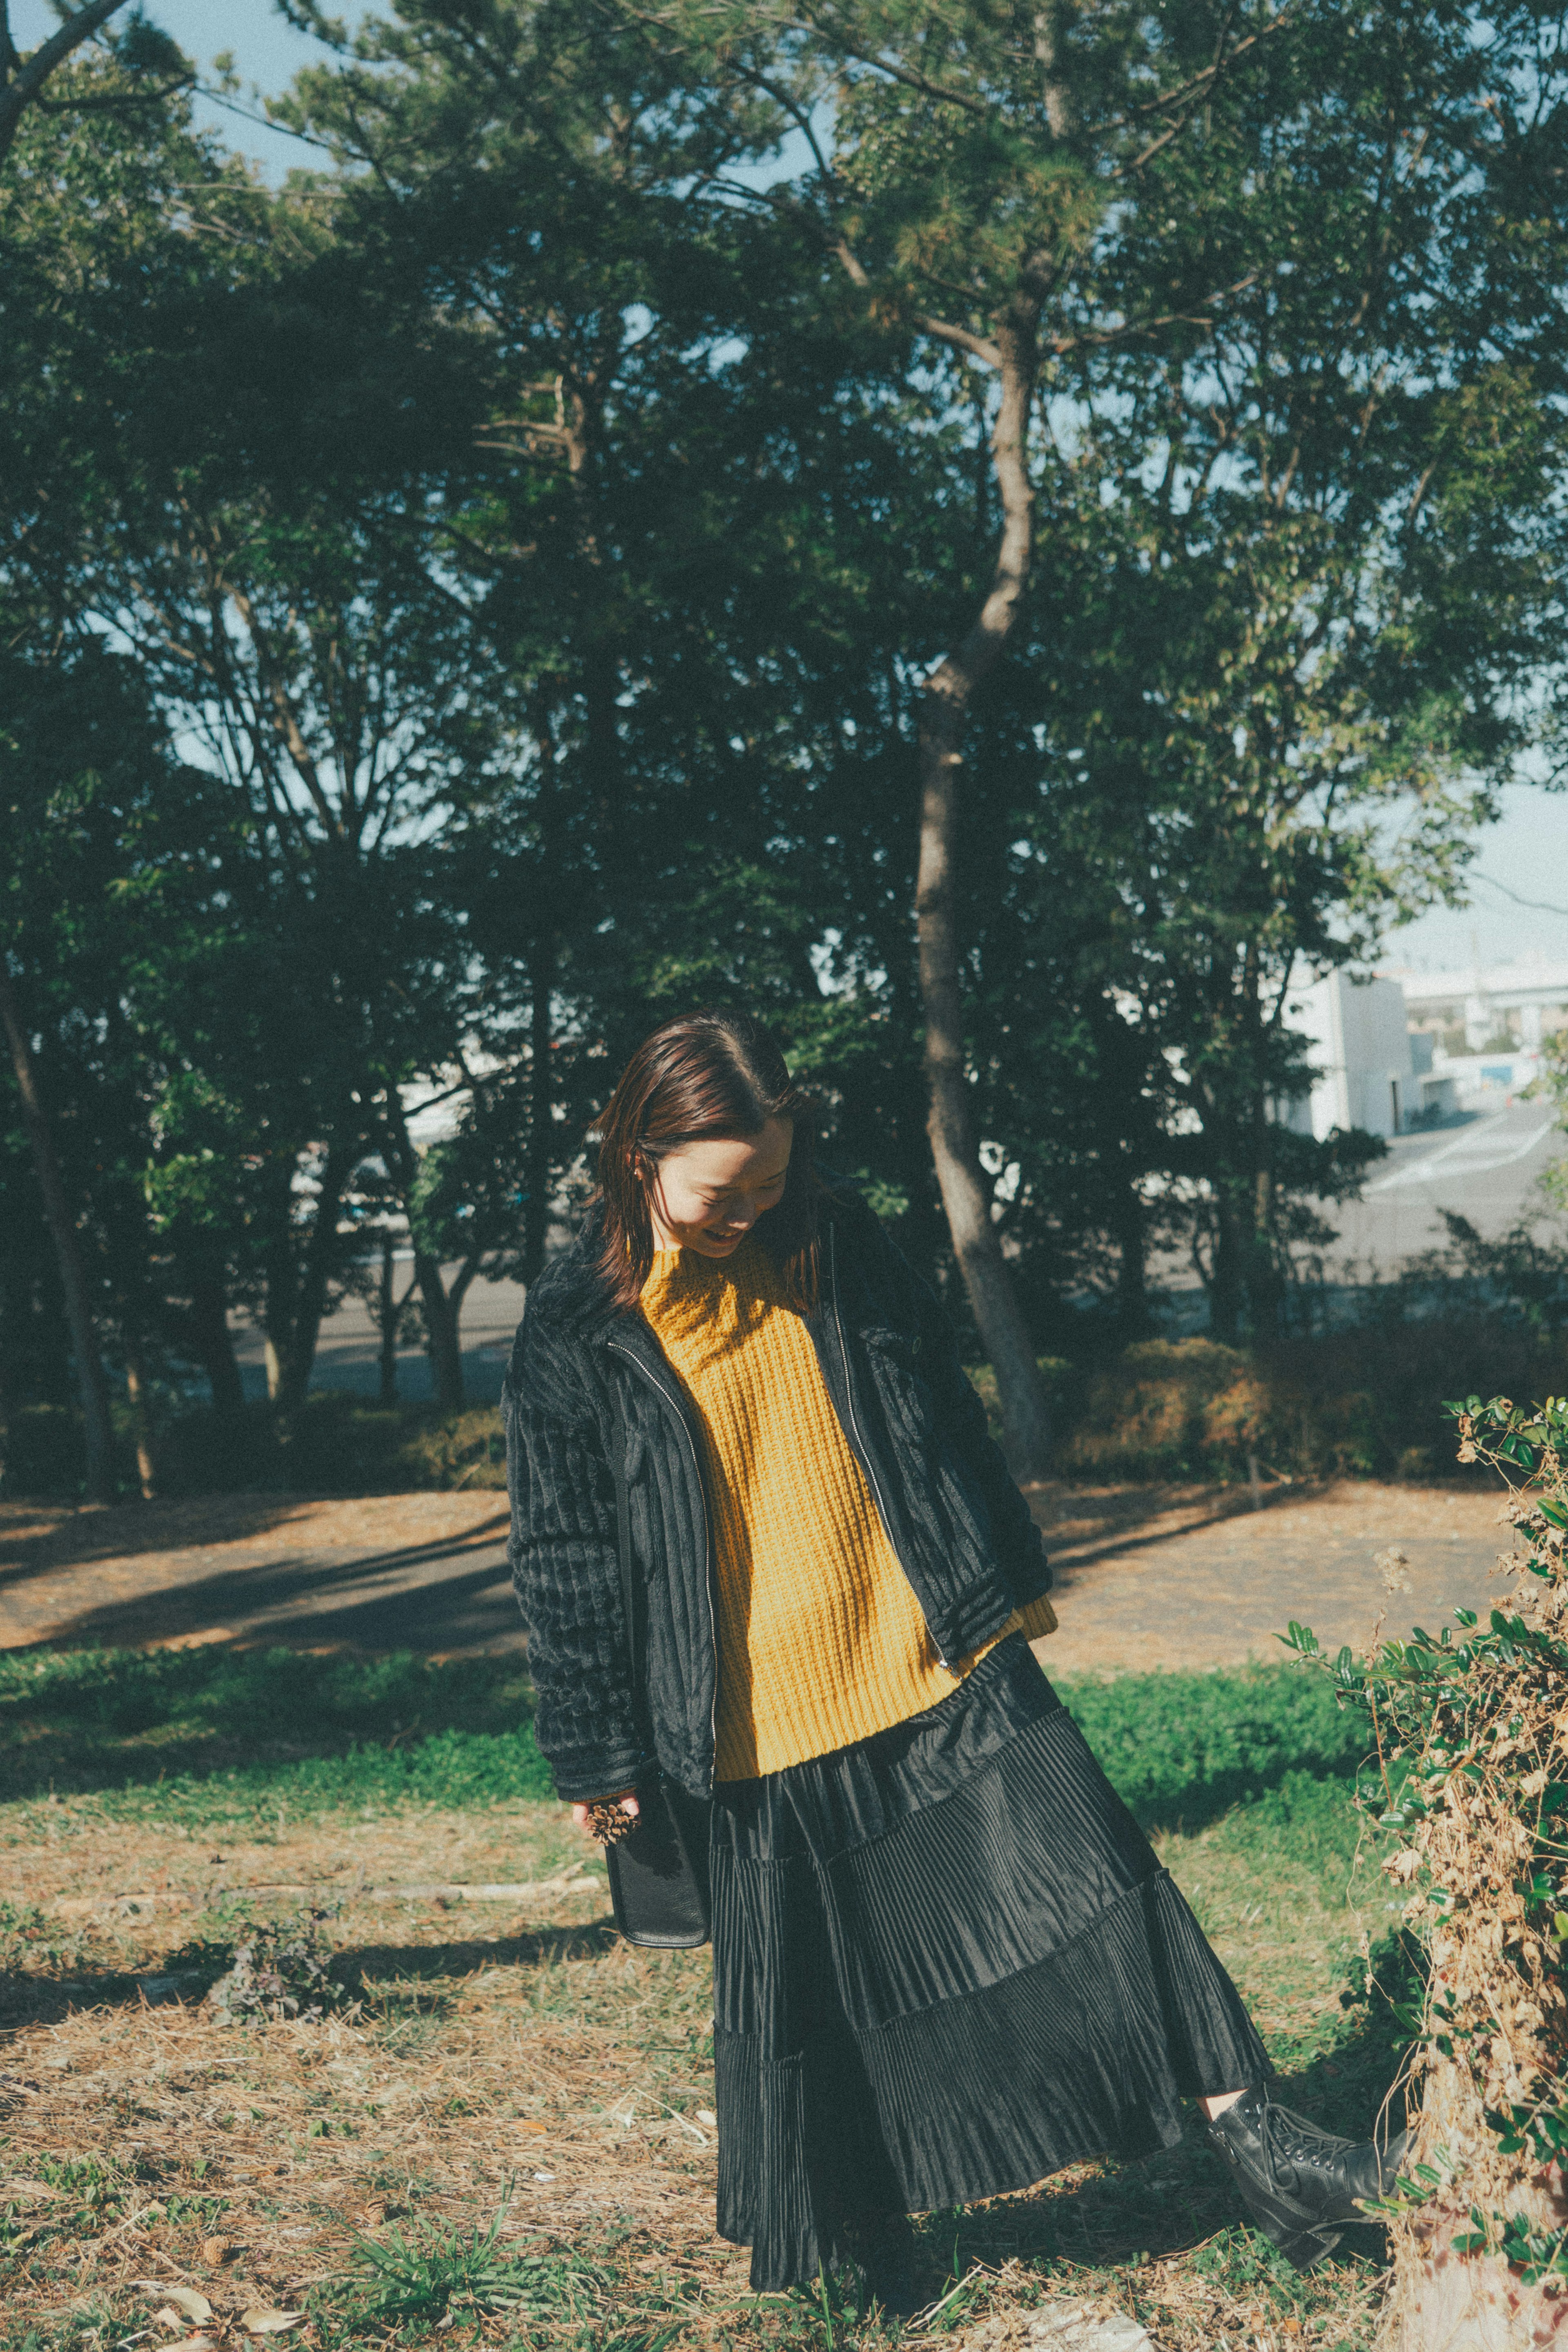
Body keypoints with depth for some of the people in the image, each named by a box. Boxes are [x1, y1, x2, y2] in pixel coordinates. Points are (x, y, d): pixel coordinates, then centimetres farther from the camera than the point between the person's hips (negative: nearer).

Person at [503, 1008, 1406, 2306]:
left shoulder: (837, 1241, 1)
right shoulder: (575, 1333, -8)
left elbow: (945, 1416, 12)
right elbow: (564, 1557, -3)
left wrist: (1009, 1579, 16)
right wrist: (601, 1752, -2)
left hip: (940, 1665, 2)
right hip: (763, 1724, -2)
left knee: (1091, 1873, 0)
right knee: (808, 1993, 11)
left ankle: (1252, 2134, 11)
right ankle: (861, 2229, 32)